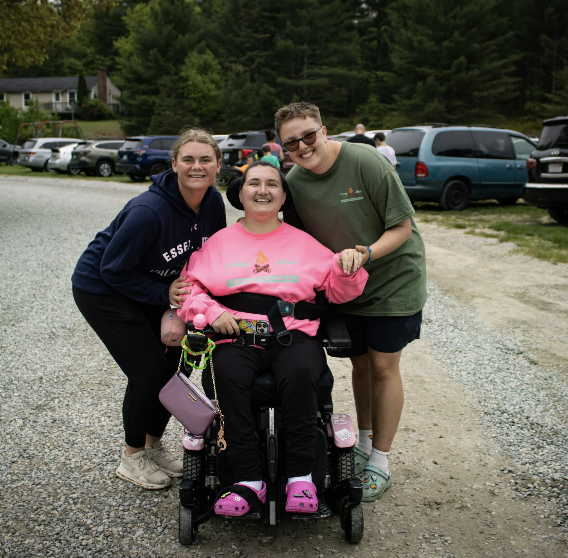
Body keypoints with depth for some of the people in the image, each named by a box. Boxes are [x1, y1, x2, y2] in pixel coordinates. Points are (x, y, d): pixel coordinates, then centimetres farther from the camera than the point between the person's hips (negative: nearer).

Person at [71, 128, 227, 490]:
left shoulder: (213, 203, -11)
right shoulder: (148, 211, -32)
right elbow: (113, 269, -24)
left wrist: (191, 287, -11)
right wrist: (165, 294, -24)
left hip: (154, 287, 7)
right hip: (101, 288, -7)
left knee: (177, 361, 2)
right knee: (149, 369, -10)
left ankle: (153, 444, 24)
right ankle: (132, 457, 12)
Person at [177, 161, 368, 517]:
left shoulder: (304, 242, 22)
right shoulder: (218, 242, 21)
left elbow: (338, 291, 17)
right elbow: (189, 287, 12)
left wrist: (347, 269, -5)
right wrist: (212, 312, -7)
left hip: (293, 334, 0)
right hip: (236, 336, 0)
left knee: (300, 373, -34)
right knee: (227, 376, -33)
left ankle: (301, 477, -24)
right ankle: (250, 480, -26)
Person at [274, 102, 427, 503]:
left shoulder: (366, 162, -23)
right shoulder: (294, 182, -7)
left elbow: (402, 227, -19)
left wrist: (367, 253, -33)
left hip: (393, 279, -4)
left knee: (383, 366, 1)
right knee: (360, 363, 13)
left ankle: (380, 463, 14)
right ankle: (364, 445, 32)